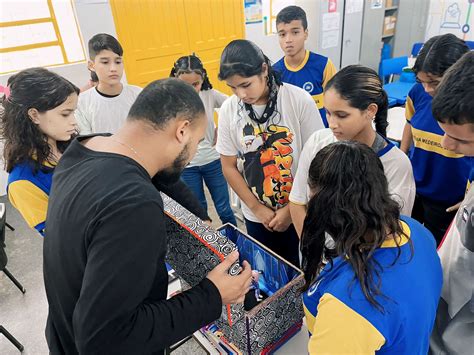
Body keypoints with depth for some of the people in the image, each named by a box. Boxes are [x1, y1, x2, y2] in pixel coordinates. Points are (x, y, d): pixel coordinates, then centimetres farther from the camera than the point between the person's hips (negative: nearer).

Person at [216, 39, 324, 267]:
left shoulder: (299, 100, -15)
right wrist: (257, 208, -6)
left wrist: (292, 208, -10)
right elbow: (229, 167, -2)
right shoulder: (228, 110, -9)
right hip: (256, 216, 2)